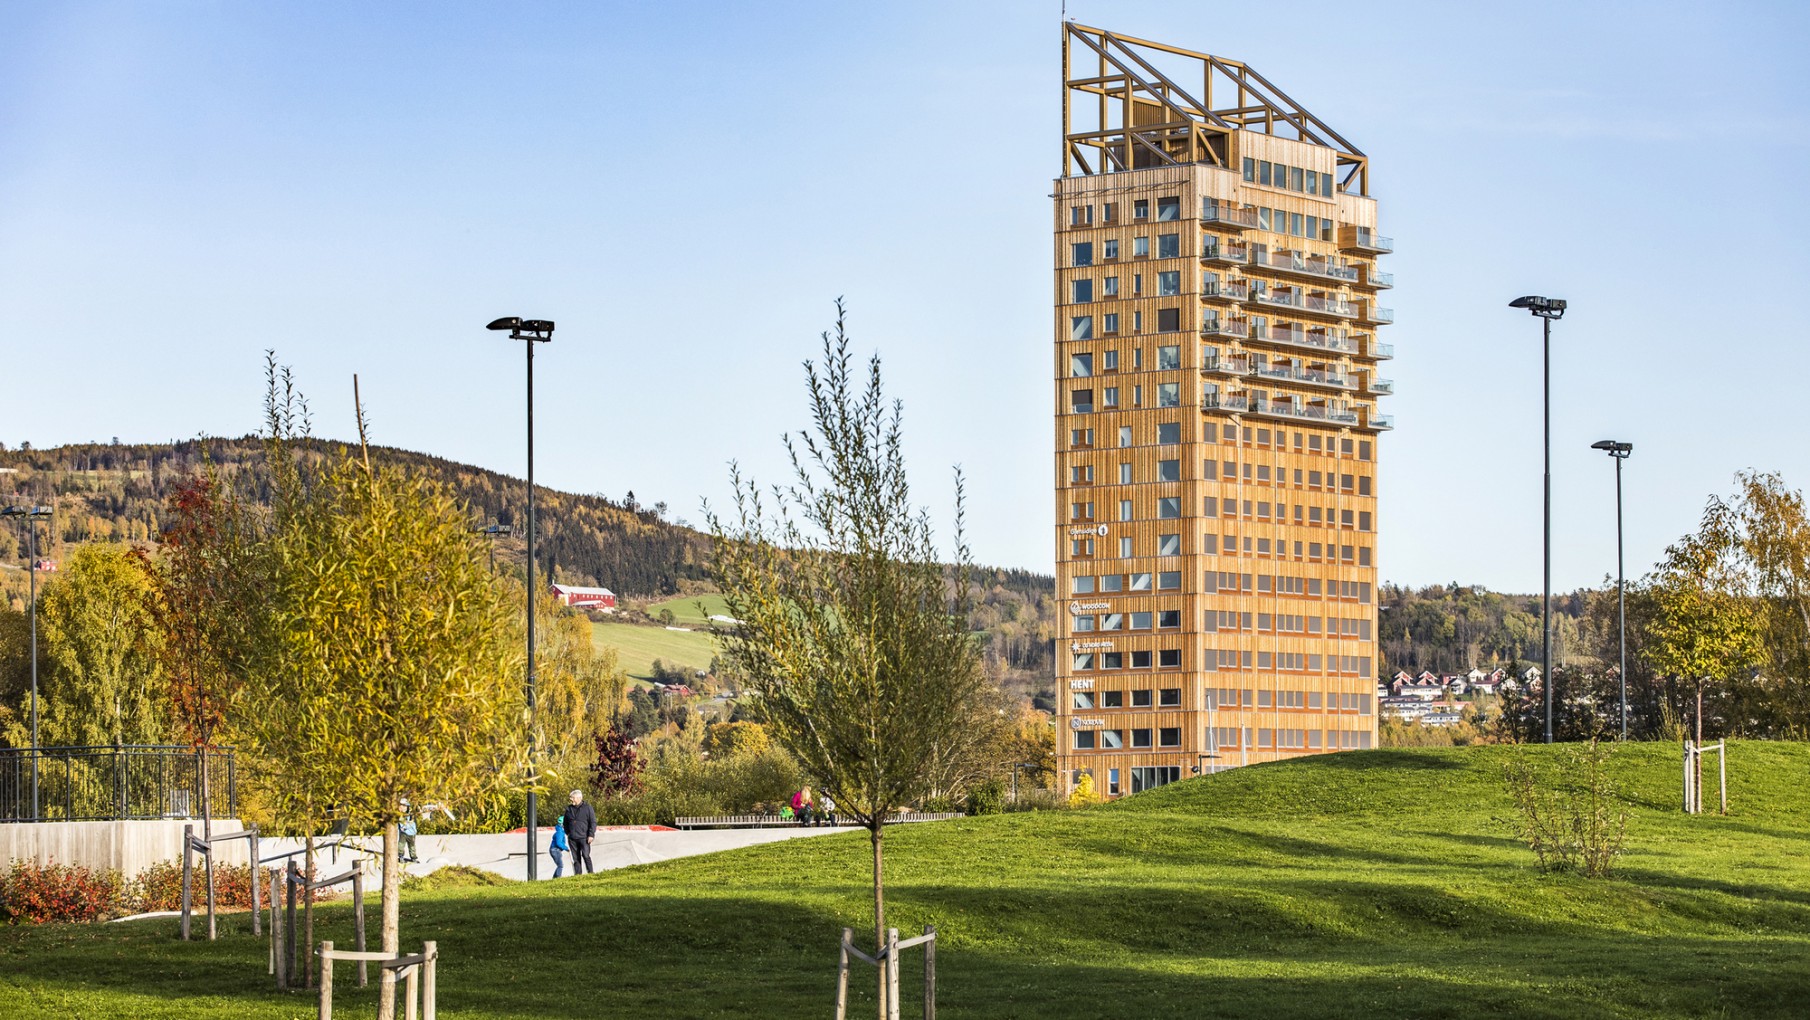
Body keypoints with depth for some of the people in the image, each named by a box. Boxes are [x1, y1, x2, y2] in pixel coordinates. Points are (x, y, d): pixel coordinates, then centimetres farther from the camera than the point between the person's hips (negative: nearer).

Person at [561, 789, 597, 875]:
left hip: (583, 838, -4)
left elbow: (593, 822, -2)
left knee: (586, 855, -12)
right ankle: (578, 874, 8)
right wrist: (567, 833, 15)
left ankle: (591, 872, -2)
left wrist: (591, 835, -9)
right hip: (572, 839, 4)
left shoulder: (587, 808, 0)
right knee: (576, 858, 5)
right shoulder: (569, 808, 12)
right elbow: (565, 822, 24)